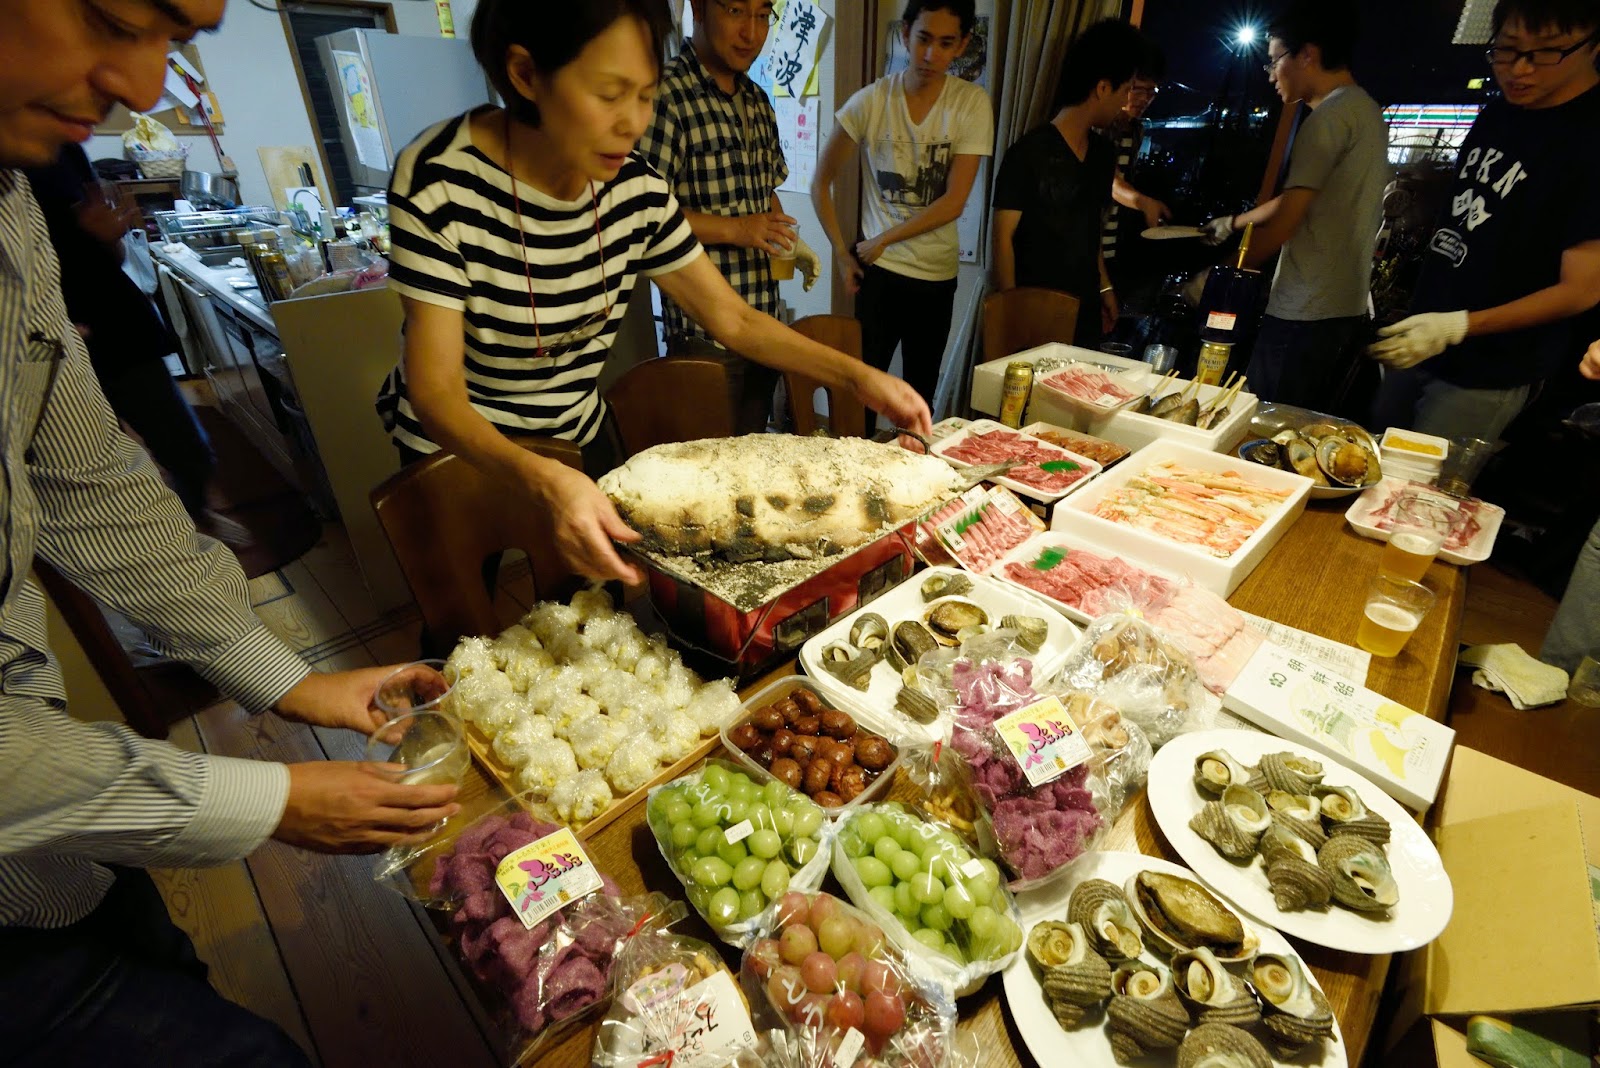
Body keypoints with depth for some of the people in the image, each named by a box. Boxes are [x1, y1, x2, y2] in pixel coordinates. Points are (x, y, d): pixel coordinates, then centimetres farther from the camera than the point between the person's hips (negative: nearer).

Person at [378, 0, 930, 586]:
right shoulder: (438, 180, -27)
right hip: (457, 451, -3)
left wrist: (857, 374, -19)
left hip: (580, 433, 4)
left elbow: (734, 320, -8)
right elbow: (435, 389, -30)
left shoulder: (637, 190, -14)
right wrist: (540, 480, -49)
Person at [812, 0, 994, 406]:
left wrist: (883, 239, -11)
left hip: (938, 274, 1)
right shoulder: (870, 101, -5)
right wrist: (841, 251, -3)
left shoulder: (972, 103, -5)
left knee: (921, 395, 10)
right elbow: (821, 183, 3)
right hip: (878, 269, -1)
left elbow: (954, 202, -10)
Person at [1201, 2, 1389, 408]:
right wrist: (1235, 223, 40)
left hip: (1306, 315, -9)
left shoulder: (1330, 116, -10)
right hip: (1348, 309, 10)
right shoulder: (1367, 111, 20)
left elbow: (1285, 222, -16)